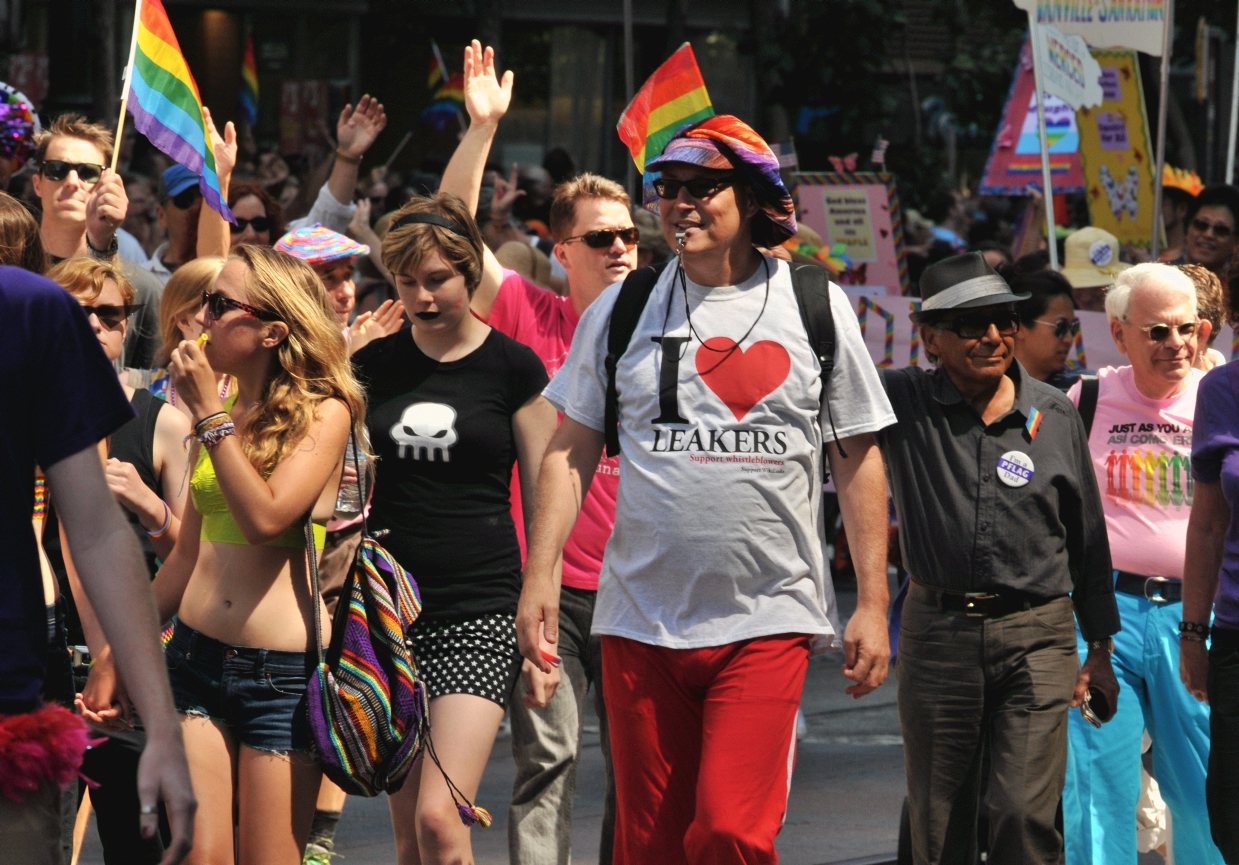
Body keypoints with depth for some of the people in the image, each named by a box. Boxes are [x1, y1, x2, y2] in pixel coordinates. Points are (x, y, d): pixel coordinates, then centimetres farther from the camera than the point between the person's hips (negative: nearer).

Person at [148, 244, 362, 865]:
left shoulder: (325, 413, -5)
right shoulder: (218, 411, 13)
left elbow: (264, 519, -20)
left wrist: (211, 414, -14)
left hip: (283, 673, -5)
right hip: (194, 657, 5)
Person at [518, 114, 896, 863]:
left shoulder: (816, 307, 4)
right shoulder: (621, 311, 7)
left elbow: (858, 460, 7)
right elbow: (571, 451, 10)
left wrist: (874, 602, 3)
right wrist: (541, 572, -1)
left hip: (768, 621, -2)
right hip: (641, 622, 2)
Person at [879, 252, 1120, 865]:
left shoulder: (1055, 415, 4)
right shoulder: (903, 403, 0)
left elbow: (1088, 538, 12)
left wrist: (1100, 649, 11)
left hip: (1037, 637, 0)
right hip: (936, 633, 0)